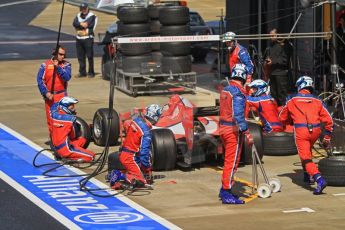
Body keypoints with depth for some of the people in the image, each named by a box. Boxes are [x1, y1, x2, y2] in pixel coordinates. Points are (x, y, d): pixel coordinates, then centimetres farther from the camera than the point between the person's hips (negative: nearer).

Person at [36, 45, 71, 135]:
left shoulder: (66, 65, 1)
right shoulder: (45, 65, -1)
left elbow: (67, 77, -16)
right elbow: (40, 80, -4)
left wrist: (58, 67, -21)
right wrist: (46, 93, -12)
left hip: (62, 95, -1)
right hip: (49, 96, 1)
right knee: (50, 118, 7)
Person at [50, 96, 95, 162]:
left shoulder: (55, 115, 1)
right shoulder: (71, 119, -13)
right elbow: (74, 136, 1)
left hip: (56, 149, 8)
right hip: (65, 149, -8)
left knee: (82, 139, 25)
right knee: (91, 156, -5)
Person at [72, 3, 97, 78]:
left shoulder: (92, 16, -2)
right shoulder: (78, 16, 16)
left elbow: (90, 25, -16)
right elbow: (74, 23, 0)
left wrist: (79, 25, -9)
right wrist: (81, 24, -16)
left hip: (88, 38, -6)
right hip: (79, 38, 6)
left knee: (90, 56, -6)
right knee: (80, 57, 8)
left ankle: (91, 72, 0)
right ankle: (82, 72, 15)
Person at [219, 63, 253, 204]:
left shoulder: (225, 90, 9)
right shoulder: (238, 92, -18)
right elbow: (238, 115, -26)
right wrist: (247, 133, -26)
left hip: (223, 128, 9)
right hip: (233, 130, -9)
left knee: (229, 160, 19)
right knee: (232, 162, -4)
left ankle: (224, 189, 27)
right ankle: (227, 194, -3)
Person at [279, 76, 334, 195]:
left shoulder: (291, 99, 7)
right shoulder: (317, 101, 12)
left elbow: (282, 118, 19)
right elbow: (328, 120, 8)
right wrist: (327, 137, 17)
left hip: (301, 131, -4)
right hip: (316, 131, 4)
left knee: (306, 158, -7)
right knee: (307, 151, 31)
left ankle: (319, 179, -26)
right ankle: (307, 175, 39)